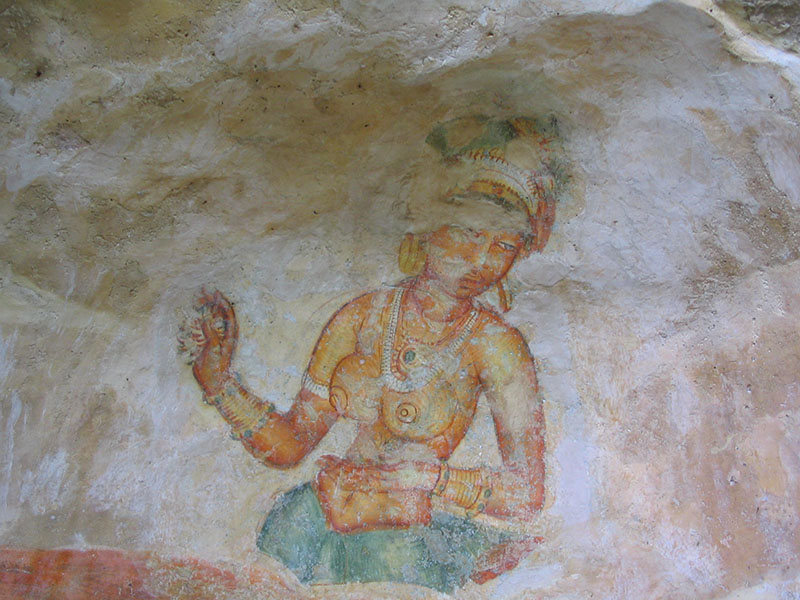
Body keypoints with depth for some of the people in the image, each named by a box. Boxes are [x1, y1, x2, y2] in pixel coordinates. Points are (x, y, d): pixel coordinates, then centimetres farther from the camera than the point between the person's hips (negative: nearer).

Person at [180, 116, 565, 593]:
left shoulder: (493, 344, -10)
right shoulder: (362, 316, -2)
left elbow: (529, 492, -11)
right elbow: (290, 443, 0)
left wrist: (422, 477, -16)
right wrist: (219, 382, -11)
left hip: (416, 540, -3)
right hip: (319, 528, 3)